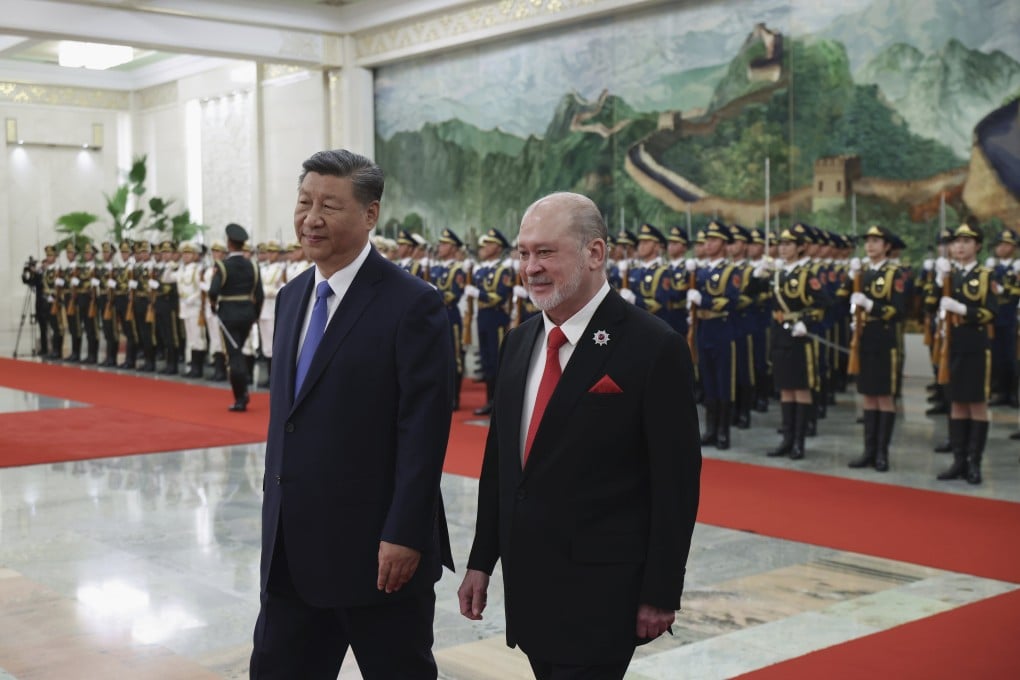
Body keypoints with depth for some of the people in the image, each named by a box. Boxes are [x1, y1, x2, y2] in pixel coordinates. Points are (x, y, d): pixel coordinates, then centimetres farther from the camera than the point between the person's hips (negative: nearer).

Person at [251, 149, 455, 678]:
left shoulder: (412, 304, -13)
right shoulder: (291, 297, 11)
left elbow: (423, 430, -16)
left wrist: (404, 536, -19)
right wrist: (276, 517, 15)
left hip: (375, 551, -7)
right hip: (294, 552, 7)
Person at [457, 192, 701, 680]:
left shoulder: (654, 347, -13)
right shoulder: (520, 342, 8)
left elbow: (676, 481, -12)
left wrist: (662, 594, -12)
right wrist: (482, 561, 12)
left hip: (600, 591, -6)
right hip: (527, 583, 7)